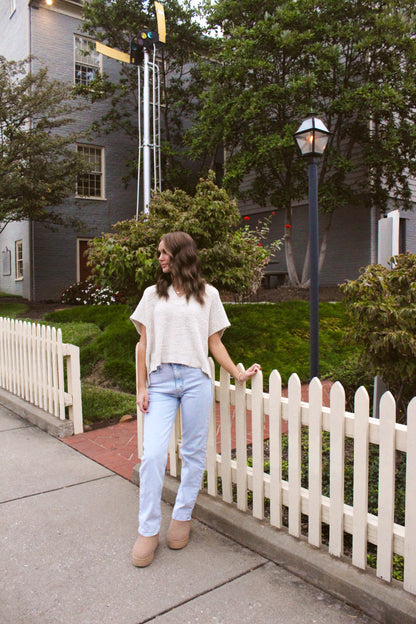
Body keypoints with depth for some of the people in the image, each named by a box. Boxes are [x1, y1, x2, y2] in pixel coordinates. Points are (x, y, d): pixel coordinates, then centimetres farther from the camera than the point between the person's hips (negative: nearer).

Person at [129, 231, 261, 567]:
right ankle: (148, 531, 11)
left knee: (194, 452, 7)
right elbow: (144, 344, 9)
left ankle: (182, 517, 27)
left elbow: (215, 343, 10)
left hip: (196, 380, 0)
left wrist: (238, 373, 0)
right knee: (152, 455, -5)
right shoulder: (153, 295, 12)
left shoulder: (207, 294, 9)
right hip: (160, 381, 1)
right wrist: (141, 387, 2)